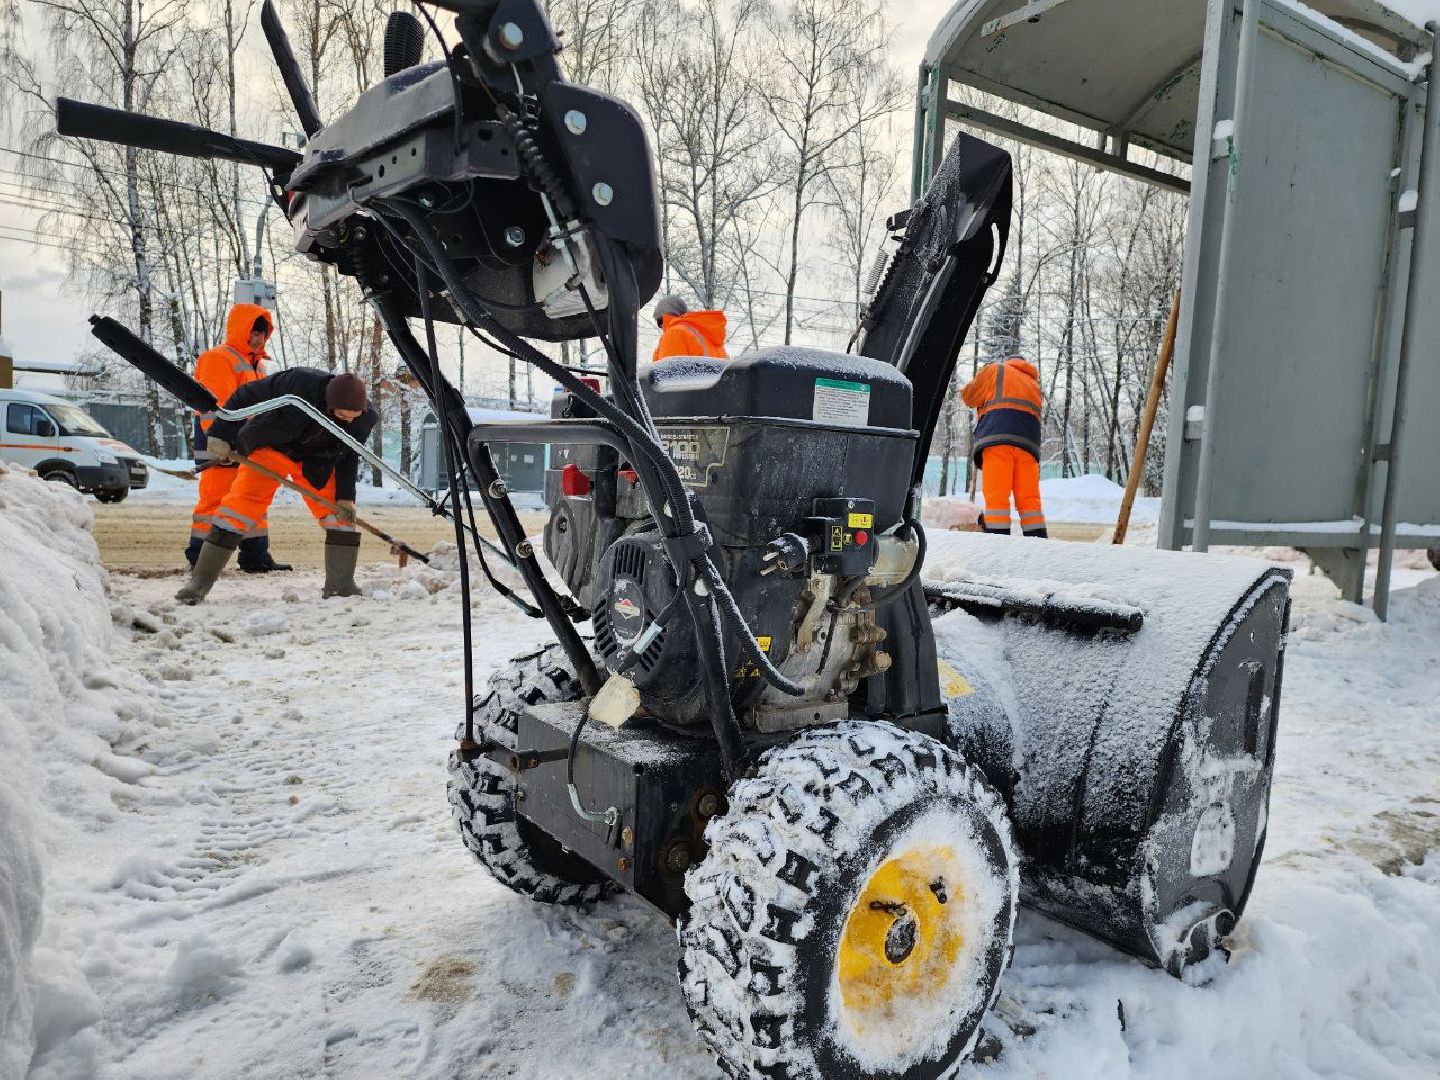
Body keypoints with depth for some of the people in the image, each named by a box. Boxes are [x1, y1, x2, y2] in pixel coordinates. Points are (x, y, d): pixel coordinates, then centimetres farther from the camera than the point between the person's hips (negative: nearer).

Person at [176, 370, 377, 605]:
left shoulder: (365, 417, -22)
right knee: (241, 503, -13)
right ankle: (199, 582, -4)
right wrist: (222, 434, -20)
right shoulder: (301, 382, -34)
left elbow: (349, 457, -7)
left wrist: (345, 497, -15)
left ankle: (341, 586, 5)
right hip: (270, 447, -3)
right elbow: (246, 395, -21)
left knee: (341, 515, -6)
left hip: (316, 462, 3)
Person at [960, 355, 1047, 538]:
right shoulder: (1034, 383, 34)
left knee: (996, 494, -11)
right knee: (1029, 497, 1)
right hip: (1028, 441, 5)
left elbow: (969, 396, 15)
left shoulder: (996, 370, 18)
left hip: (998, 437, -5)